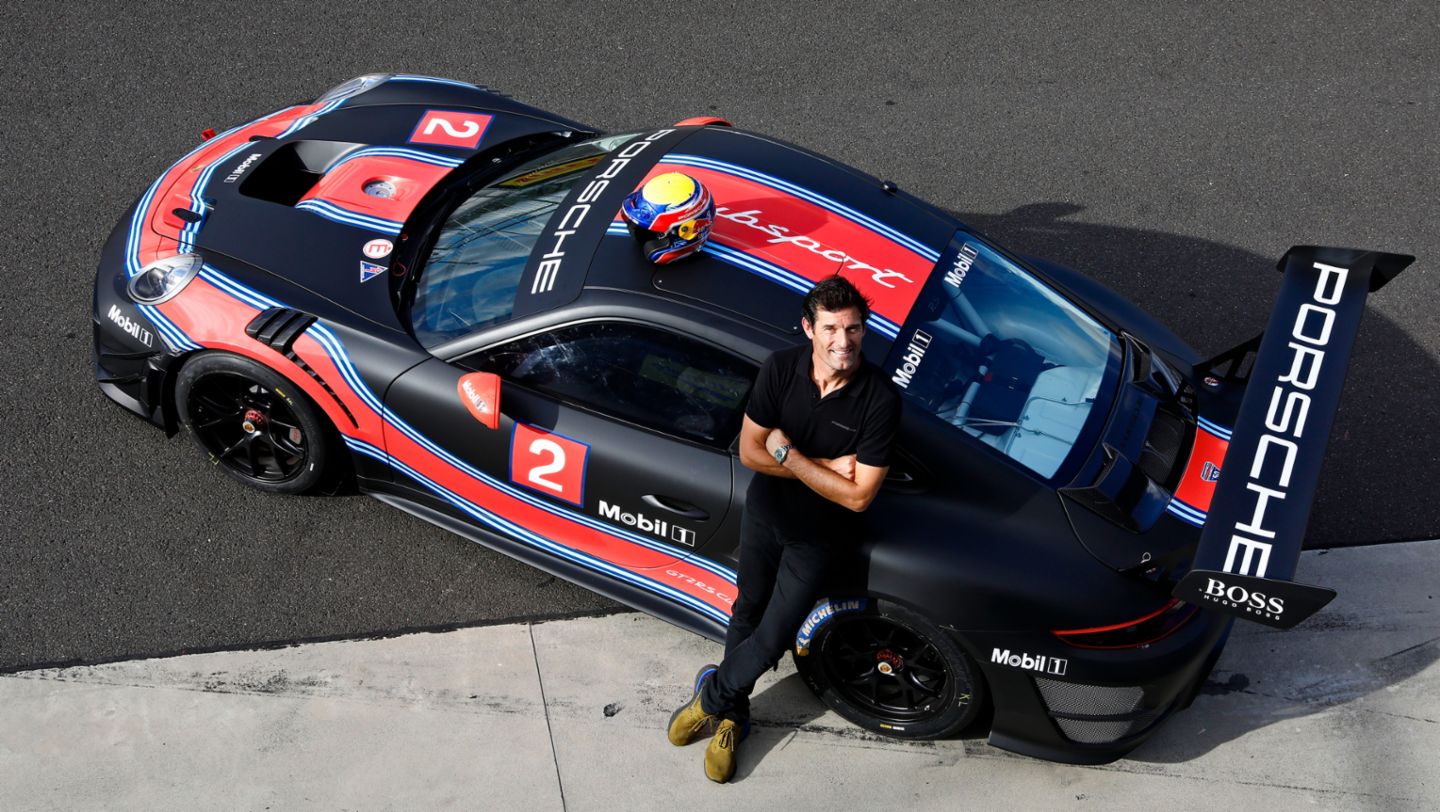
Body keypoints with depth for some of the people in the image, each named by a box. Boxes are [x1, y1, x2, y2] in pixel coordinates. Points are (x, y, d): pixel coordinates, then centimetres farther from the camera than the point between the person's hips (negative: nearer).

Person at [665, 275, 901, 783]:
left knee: (773, 637, 3)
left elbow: (858, 496, -25)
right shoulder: (781, 369, -19)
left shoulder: (879, 398, -27)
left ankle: (713, 694, 31)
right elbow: (749, 451, -13)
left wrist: (788, 456, -23)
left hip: (817, 536, -3)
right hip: (763, 513, 3)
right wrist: (823, 467, -22)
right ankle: (731, 715, 42)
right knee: (747, 613, 20)